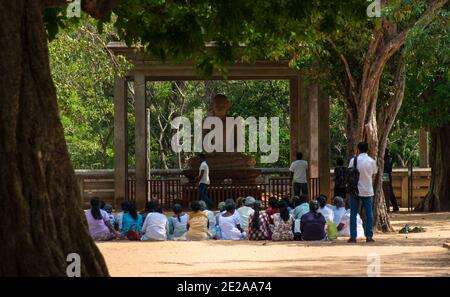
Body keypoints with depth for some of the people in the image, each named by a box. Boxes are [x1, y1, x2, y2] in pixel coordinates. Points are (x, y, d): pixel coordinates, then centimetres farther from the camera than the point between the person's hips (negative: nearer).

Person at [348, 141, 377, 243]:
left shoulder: (354, 160, -8)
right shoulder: (372, 161, -2)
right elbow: (373, 175, 8)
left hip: (355, 190, -1)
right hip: (368, 191, 1)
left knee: (353, 214, 5)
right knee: (369, 214, 8)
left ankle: (353, 236, 0)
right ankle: (369, 236, 3)